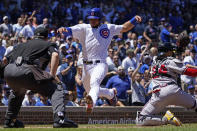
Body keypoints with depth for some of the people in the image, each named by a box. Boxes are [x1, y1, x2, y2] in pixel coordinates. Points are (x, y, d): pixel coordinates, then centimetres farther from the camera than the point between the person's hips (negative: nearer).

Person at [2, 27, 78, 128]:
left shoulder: (22, 45, 36)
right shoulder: (48, 44, 23)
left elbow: (5, 60, 32)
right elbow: (55, 55, 0)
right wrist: (52, 76, -2)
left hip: (7, 71, 6)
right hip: (25, 70, -6)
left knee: (18, 92, 39)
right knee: (56, 88, -2)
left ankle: (9, 121, 41)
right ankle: (59, 118, -26)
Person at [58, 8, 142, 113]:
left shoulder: (108, 28, 12)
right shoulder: (84, 28, 10)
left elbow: (124, 28, 13)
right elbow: (70, 30, -5)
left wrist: (135, 19, -5)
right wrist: (63, 29, -29)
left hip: (100, 65, -4)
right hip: (86, 66, 4)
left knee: (94, 83, -33)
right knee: (89, 90, 17)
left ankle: (91, 101, -61)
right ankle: (111, 93, 43)